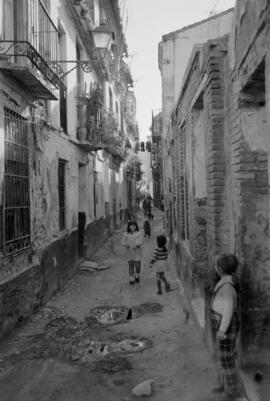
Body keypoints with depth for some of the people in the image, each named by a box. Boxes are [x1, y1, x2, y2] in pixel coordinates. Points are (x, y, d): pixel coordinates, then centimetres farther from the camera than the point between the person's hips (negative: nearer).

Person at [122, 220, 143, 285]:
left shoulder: (139, 234, -2)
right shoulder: (126, 234, 3)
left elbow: (141, 241, -9)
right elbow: (123, 241, 1)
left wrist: (137, 245, -29)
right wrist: (126, 244, -21)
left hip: (137, 251, -1)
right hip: (129, 252, 1)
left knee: (137, 265, 3)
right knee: (131, 265, 3)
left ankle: (137, 276, 31)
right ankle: (131, 279, 13)